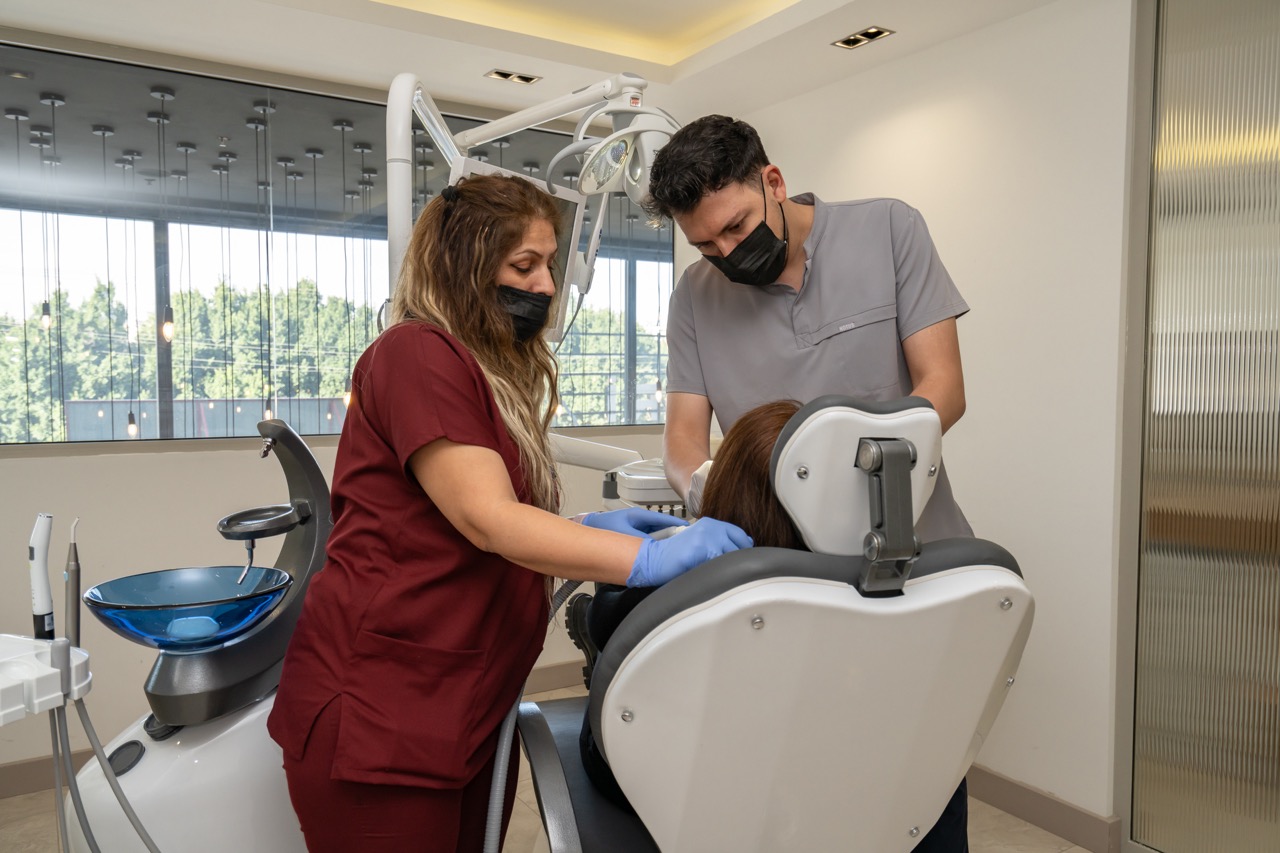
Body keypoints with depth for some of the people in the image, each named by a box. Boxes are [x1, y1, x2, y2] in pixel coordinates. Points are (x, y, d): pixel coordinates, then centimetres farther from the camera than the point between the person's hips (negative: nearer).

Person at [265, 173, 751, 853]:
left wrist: (592, 528, 1)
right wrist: (650, 559, -27)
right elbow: (486, 520, -22)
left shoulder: (503, 375, 15)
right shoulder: (418, 354, -14)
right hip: (379, 713, -8)